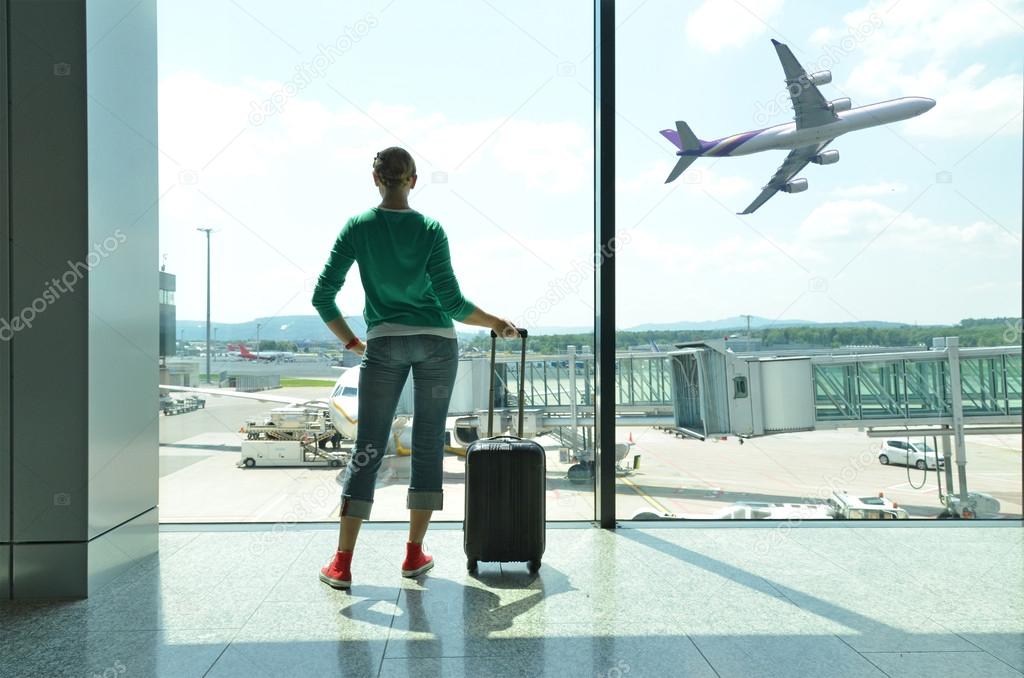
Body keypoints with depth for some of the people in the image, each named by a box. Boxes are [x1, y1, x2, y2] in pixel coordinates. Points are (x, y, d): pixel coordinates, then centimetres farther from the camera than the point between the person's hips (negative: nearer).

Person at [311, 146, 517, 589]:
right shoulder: (430, 229, -3)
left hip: (384, 344, 0)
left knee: (367, 450, 4)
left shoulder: (357, 227, -1)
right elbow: (452, 302, -9)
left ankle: (342, 562, 5)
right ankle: (414, 554, 14)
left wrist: (350, 342, 8)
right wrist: (496, 323, 5)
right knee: (428, 446, 8)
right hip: (436, 342, 0)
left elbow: (323, 296, -5)